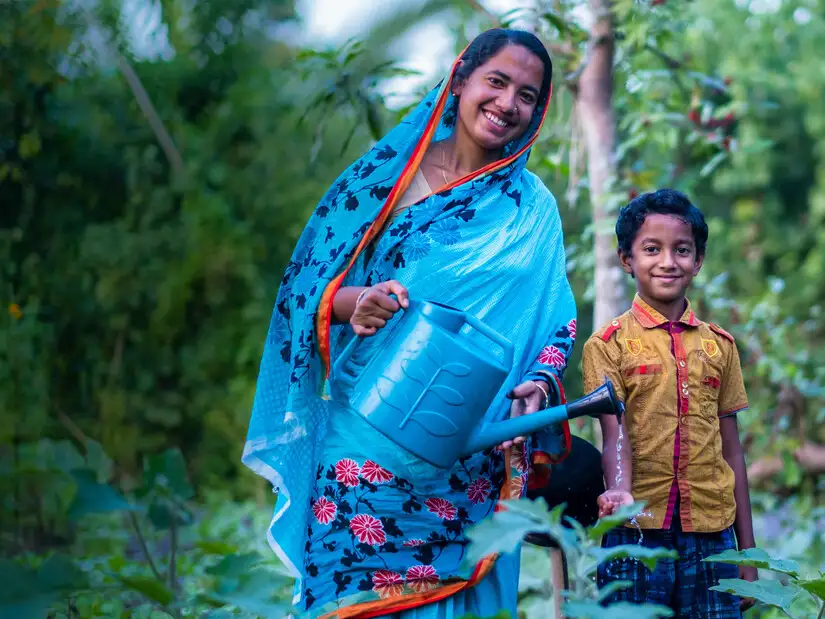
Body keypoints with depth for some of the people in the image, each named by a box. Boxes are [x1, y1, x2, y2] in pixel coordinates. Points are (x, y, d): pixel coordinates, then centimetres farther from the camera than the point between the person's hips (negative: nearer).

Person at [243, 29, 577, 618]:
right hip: (367, 431, 0)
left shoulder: (531, 209, 7)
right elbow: (312, 278, 6)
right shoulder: (390, 170, 7)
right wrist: (353, 302, -15)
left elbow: (555, 325, 5)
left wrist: (538, 385, -15)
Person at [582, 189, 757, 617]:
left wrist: (747, 555, 10)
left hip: (712, 534, 3)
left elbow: (730, 449, 11)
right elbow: (616, 435, -10)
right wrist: (619, 491, -31)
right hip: (638, 534, -3)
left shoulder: (719, 345, 10)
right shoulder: (608, 343, 1)